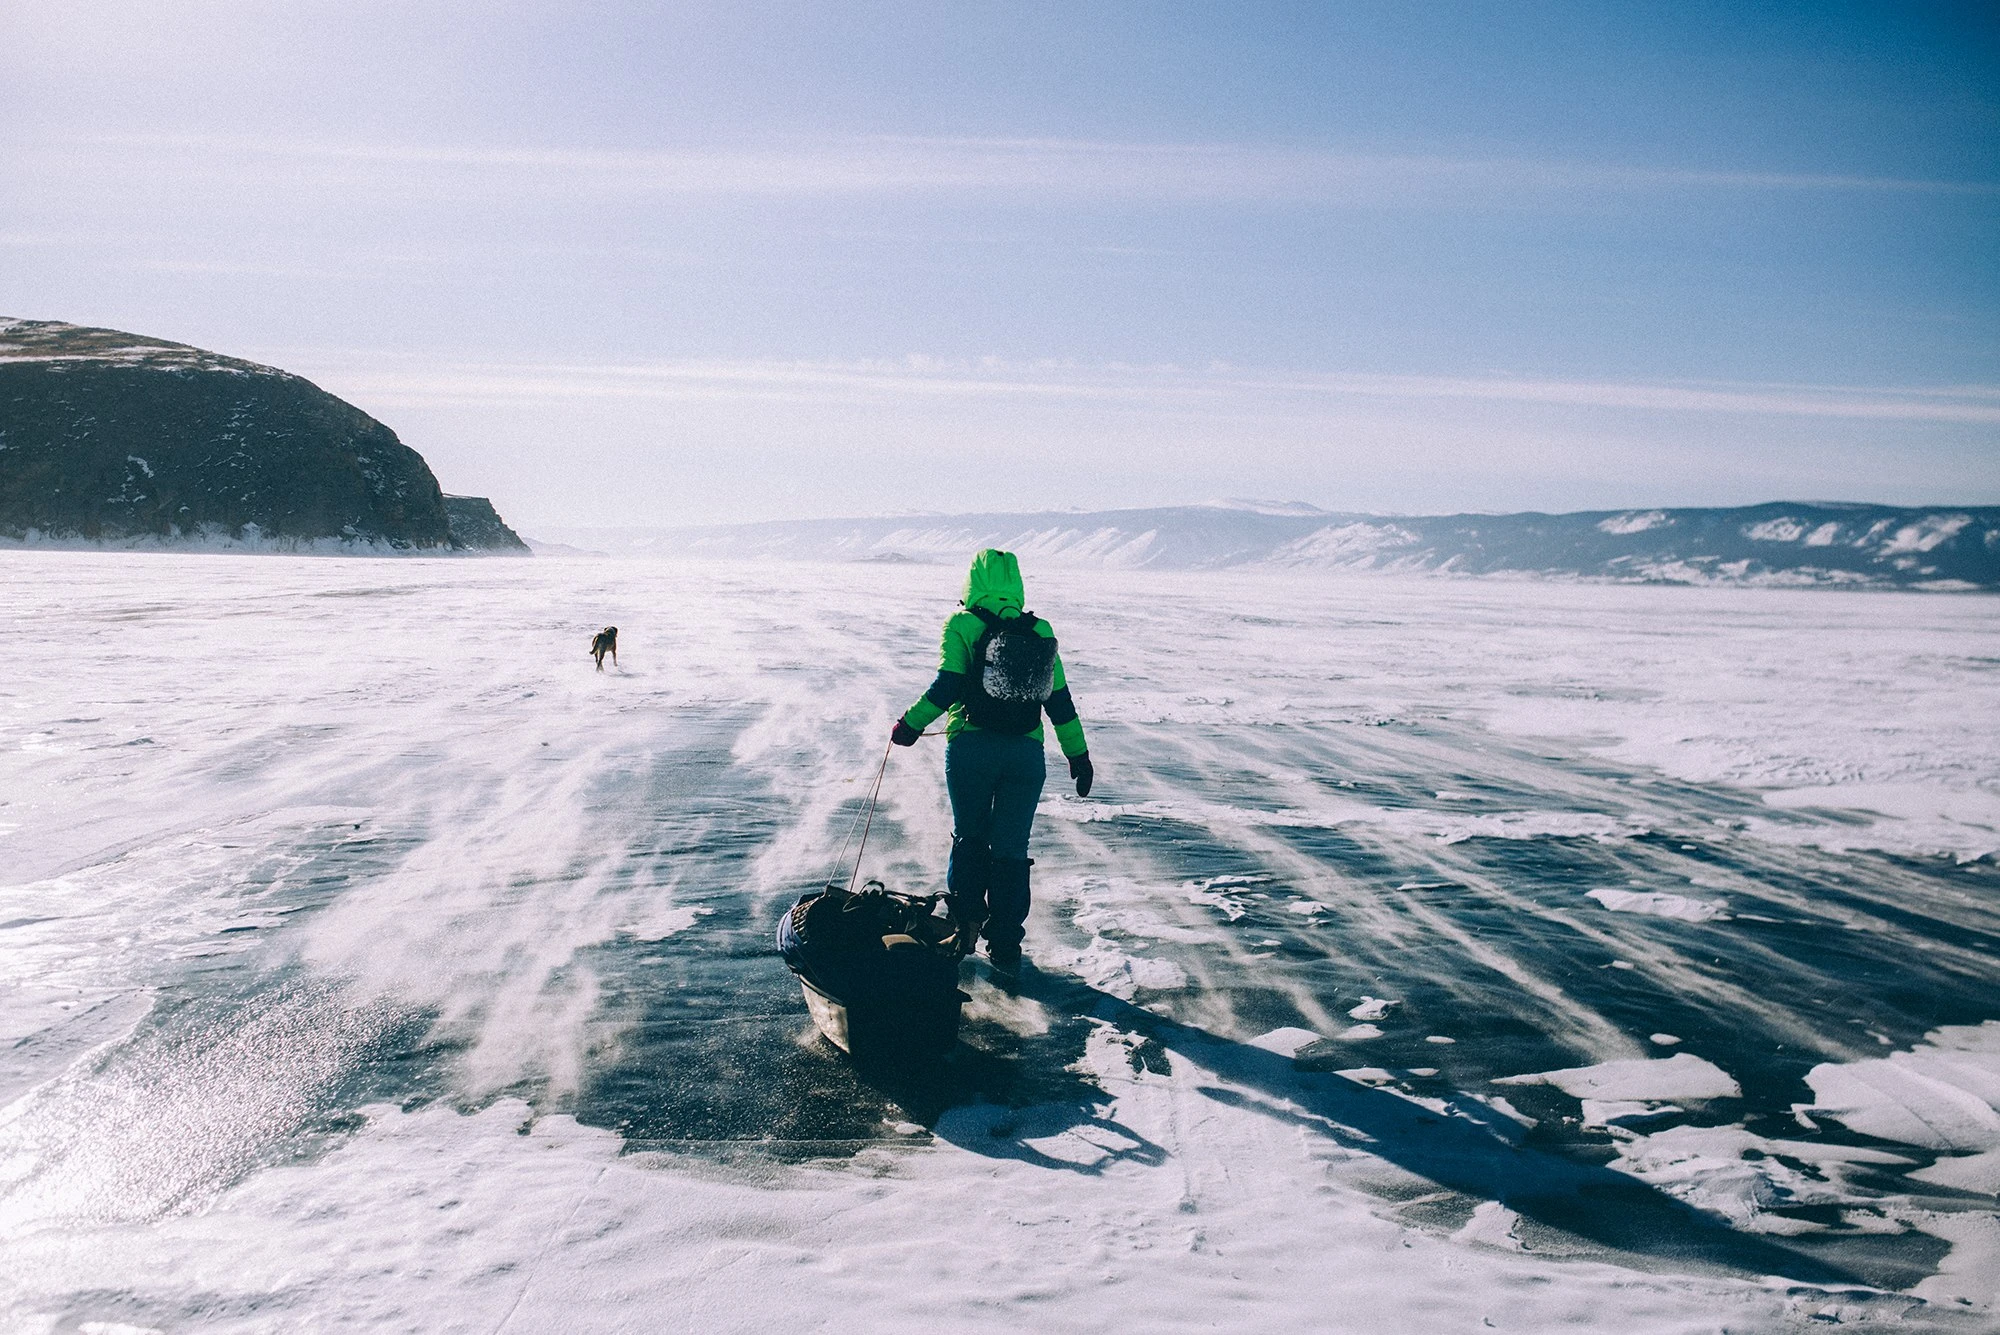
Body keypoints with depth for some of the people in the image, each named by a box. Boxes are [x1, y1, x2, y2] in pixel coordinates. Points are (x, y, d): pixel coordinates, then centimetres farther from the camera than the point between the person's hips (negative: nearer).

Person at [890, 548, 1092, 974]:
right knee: (1011, 850, 8)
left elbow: (947, 686, -10)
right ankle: (1005, 947, 11)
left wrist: (911, 723, 3)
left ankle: (964, 927, 18)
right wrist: (1078, 755, 16)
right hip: (1027, 753, 2)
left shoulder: (962, 626, -1)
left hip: (972, 747, -2)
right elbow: (1059, 700, 10)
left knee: (969, 839, 16)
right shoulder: (1040, 632, 9)